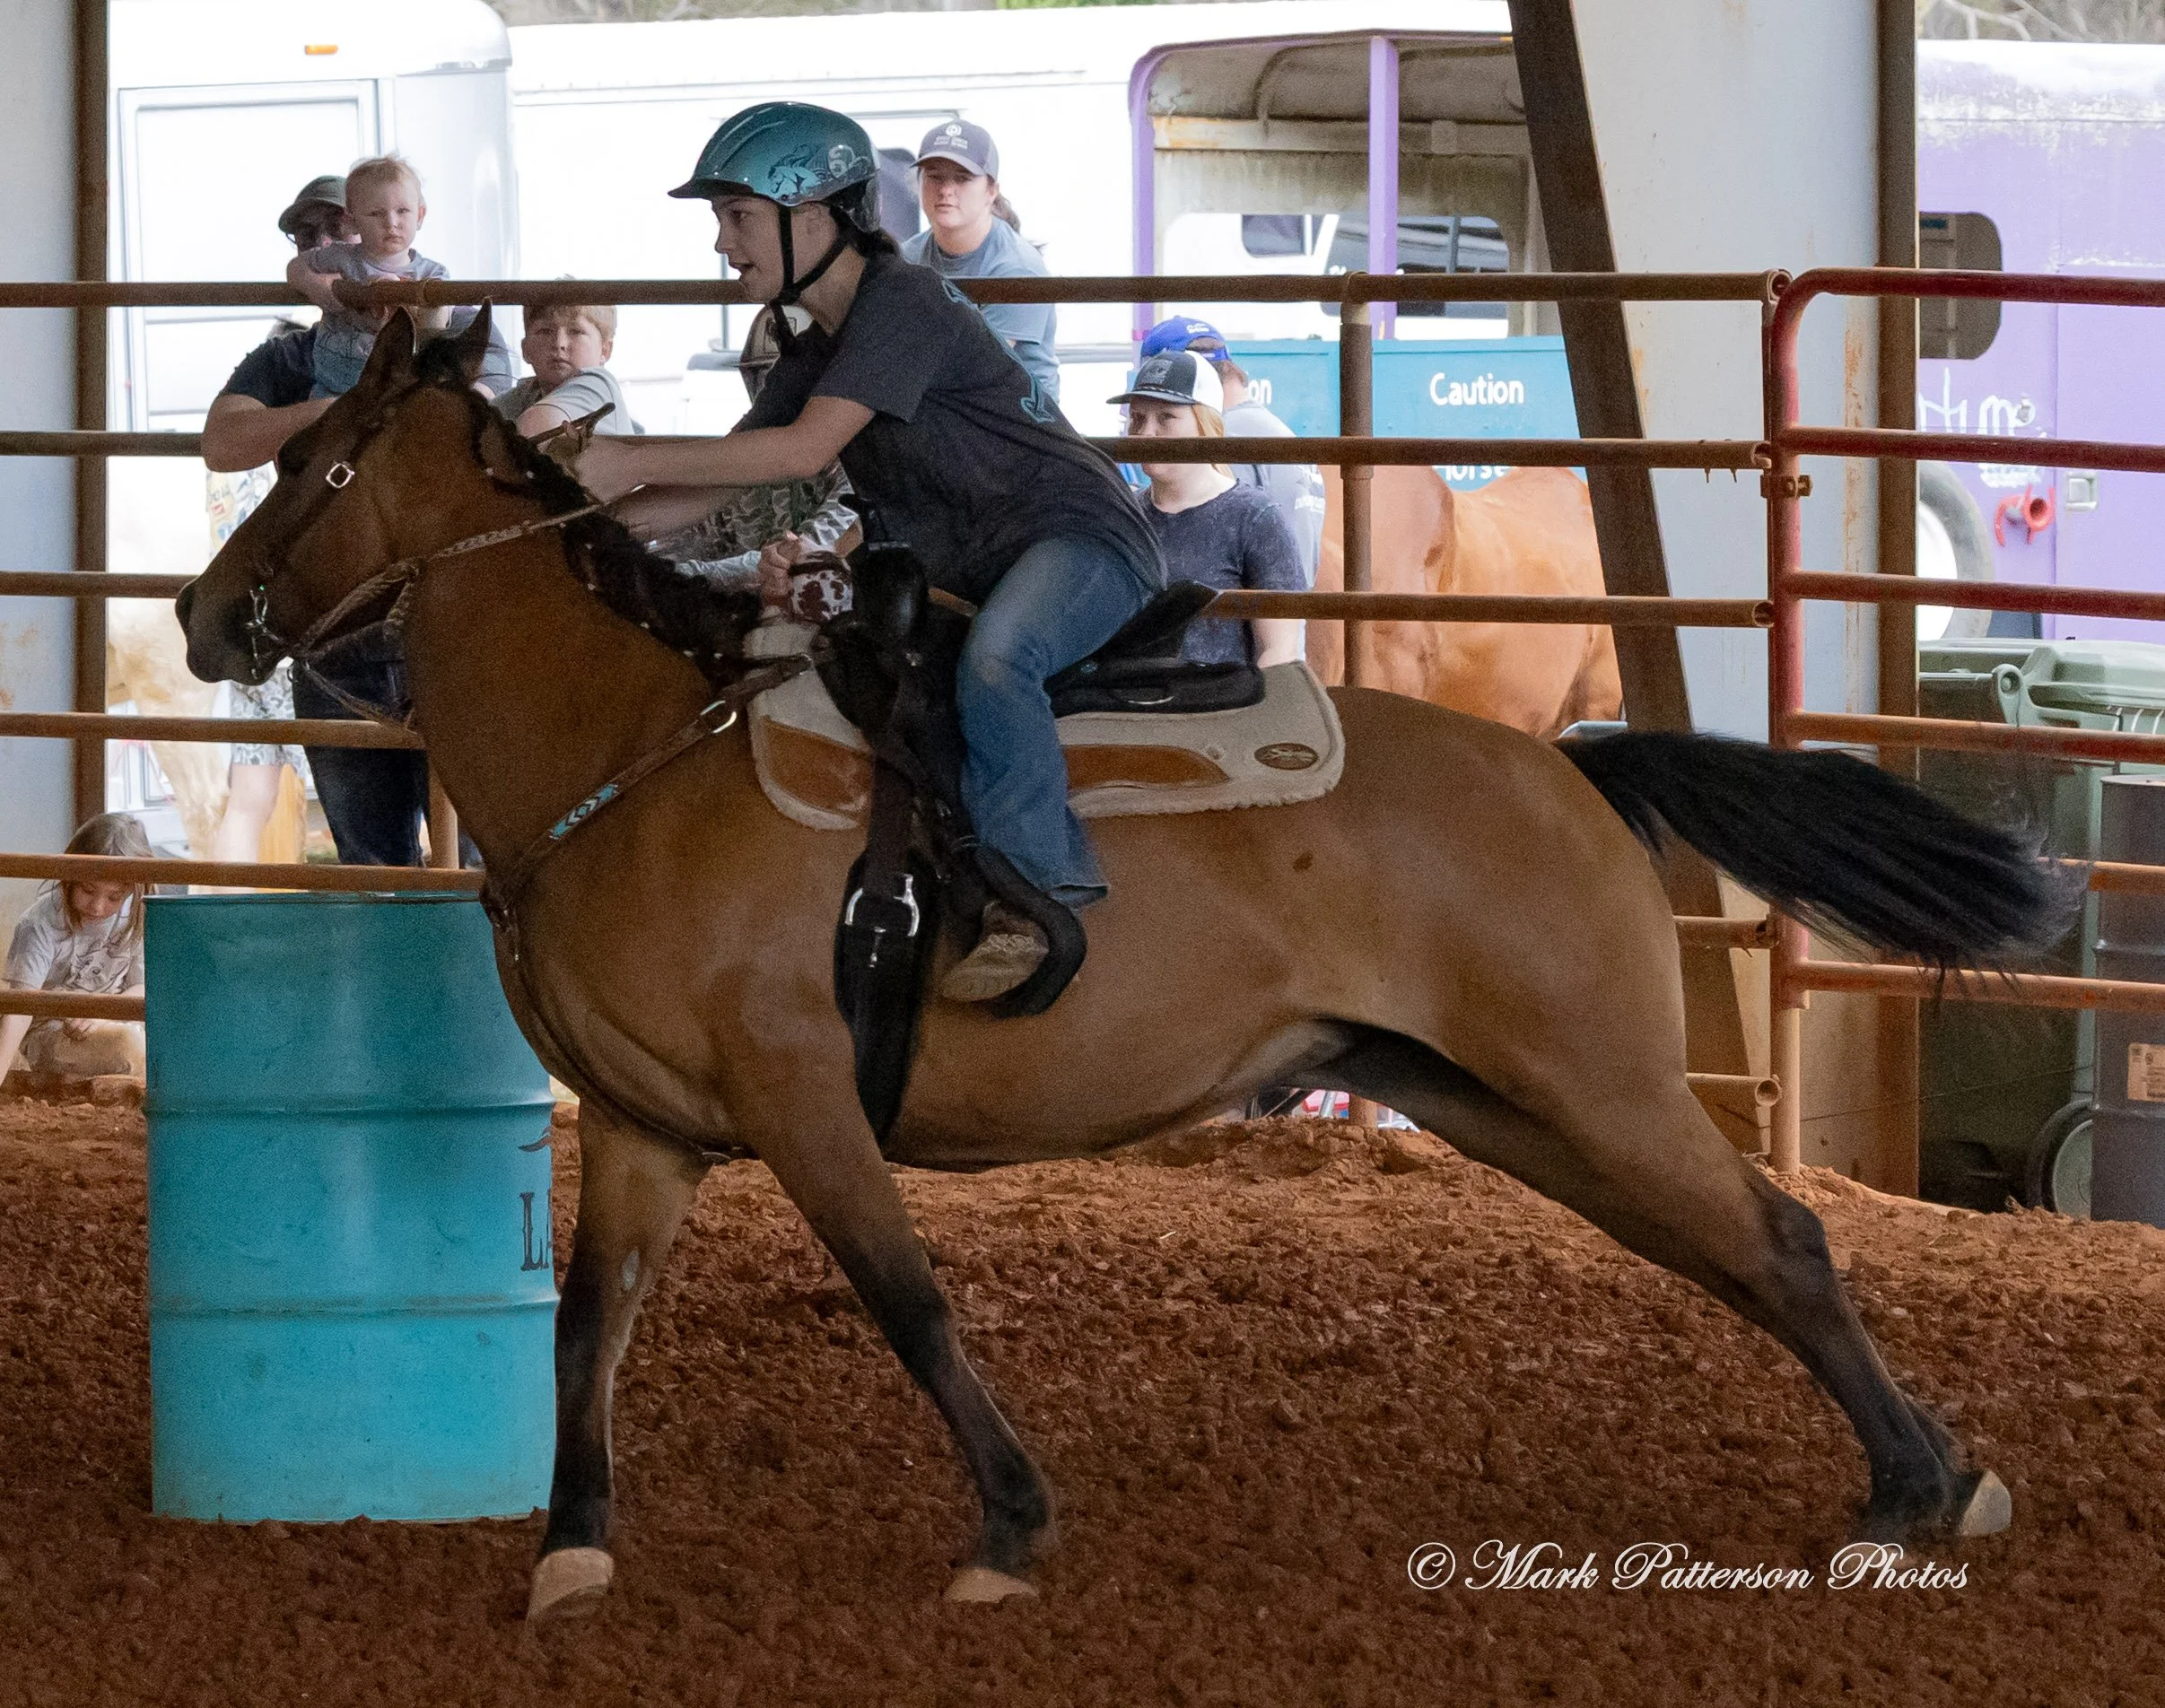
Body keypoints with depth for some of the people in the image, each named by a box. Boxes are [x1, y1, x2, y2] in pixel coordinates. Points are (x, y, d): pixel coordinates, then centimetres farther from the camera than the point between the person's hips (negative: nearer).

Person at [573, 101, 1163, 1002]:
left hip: (1085, 541, -11)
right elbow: (712, 487, 14)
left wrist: (630, 462, -22)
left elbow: (804, 451, -25)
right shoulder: (811, 356, 14)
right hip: (979, 575, 11)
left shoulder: (903, 300, -16)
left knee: (990, 664, -38)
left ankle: (1033, 894, -34)